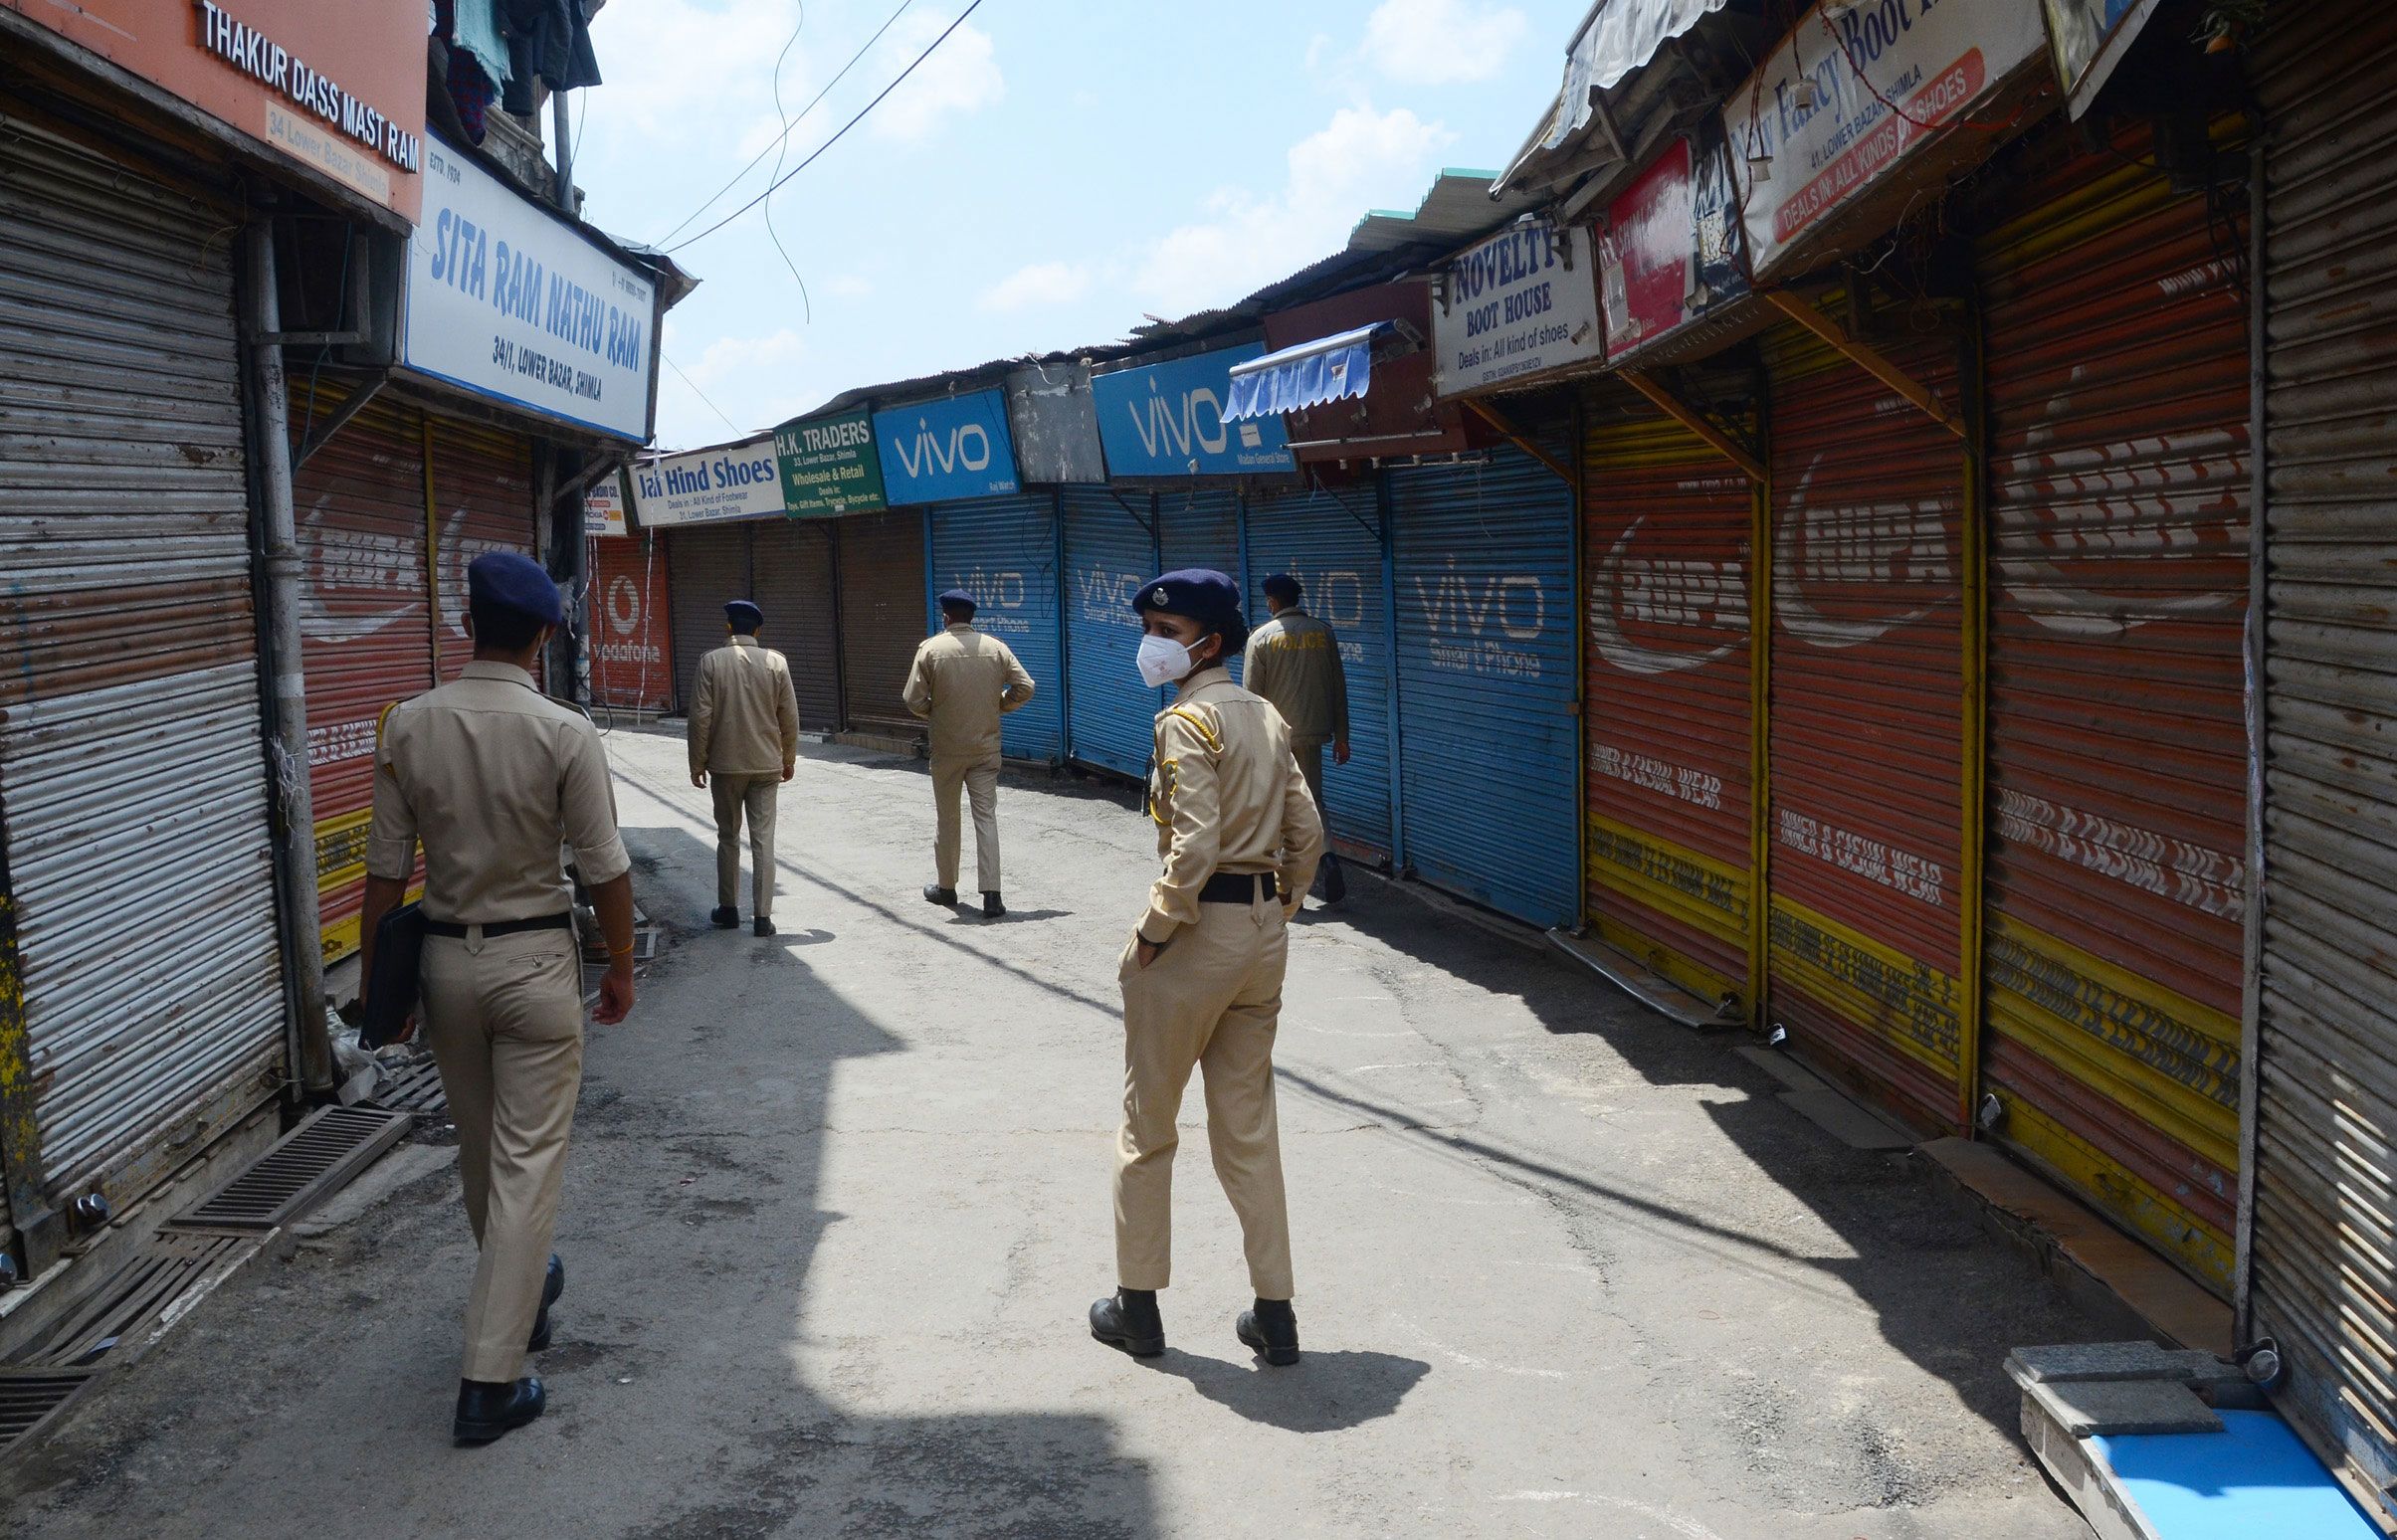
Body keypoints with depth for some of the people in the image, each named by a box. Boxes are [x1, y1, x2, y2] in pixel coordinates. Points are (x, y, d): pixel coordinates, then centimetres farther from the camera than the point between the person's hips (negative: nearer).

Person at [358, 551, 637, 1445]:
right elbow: (604, 870, -11)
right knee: (527, 1163, 1)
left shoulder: (408, 726, -5)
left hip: (445, 959, 4)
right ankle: (491, 1381, 2)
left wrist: (378, 979, 9)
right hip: (535, 960, -4)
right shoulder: (564, 734, -14)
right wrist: (620, 968, 4)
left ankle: (521, 1289, 45)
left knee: (478, 1151, 21)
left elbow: (386, 869, -1)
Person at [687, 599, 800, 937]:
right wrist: (789, 759, 13)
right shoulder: (776, 662, -3)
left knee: (728, 837, 13)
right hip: (766, 765, 1)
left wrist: (697, 763, 2)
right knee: (763, 840, 2)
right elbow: (789, 716, 1)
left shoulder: (712, 661, -7)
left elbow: (701, 717, -8)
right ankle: (762, 916, 0)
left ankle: (728, 909, 21)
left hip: (725, 764, 0)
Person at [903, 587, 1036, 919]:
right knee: (986, 818, 2)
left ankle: (946, 886, 26)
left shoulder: (930, 648, -8)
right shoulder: (996, 648, -1)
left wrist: (933, 713, 10)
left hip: (946, 749, -1)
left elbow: (914, 699, -10)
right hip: (986, 747, 1)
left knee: (946, 818, 14)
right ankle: (991, 895, -5)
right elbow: (1025, 687, -3)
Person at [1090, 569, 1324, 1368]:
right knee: (1249, 1130, 14)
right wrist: (1276, 912, 15)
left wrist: (1151, 934, -13)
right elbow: (1307, 834, 10)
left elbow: (1194, 846, -23)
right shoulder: (1267, 718, 10)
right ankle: (1275, 1315, 17)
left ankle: (1138, 1307, 20)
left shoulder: (1187, 721, -14)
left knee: (1146, 1127, 9)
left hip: (1200, 930, -7)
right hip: (1265, 930, 7)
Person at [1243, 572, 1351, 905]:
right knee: (1312, 800, 15)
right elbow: (1338, 688, 6)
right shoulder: (1323, 632, 3)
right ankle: (1326, 855, -10)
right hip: (1313, 733, 3)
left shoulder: (1262, 637, -6)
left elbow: (1252, 694, -7)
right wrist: (1341, 736, 13)